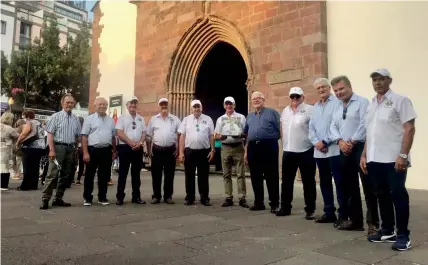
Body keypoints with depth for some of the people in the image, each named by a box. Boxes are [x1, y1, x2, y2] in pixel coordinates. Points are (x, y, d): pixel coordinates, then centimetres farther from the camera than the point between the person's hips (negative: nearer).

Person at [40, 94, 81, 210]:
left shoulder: (76, 119, 10)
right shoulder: (56, 116, -1)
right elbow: (50, 134, -7)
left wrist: (75, 149, 11)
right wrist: (52, 150, -15)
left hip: (70, 149, 5)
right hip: (58, 147, -5)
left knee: (65, 175, 9)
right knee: (52, 174, -8)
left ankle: (58, 199, 19)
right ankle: (45, 200, -1)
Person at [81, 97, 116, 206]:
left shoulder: (111, 120, 13)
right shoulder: (89, 119, 0)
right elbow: (84, 137, -6)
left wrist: (114, 151, 13)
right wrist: (85, 152, -13)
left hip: (106, 151, 4)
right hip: (93, 150, -4)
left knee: (104, 175, 10)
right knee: (90, 175, 4)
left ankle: (102, 197, 20)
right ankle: (87, 198, 14)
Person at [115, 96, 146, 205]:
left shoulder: (141, 119, 15)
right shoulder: (122, 118, 3)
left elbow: (144, 133, 11)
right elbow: (119, 133, -7)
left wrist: (140, 143, -8)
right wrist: (131, 143, -15)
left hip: (138, 148, 4)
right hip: (125, 147, -4)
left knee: (136, 173, 9)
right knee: (123, 173, 0)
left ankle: (136, 196, 16)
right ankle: (120, 197, 7)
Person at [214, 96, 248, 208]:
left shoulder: (241, 117, 7)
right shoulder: (220, 119, 14)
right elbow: (216, 135, 13)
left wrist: (240, 135, -17)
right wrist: (220, 136, -10)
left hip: (238, 147, -3)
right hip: (225, 148, 3)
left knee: (240, 174, -4)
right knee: (226, 174, 5)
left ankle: (242, 198, -1)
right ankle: (229, 198, 11)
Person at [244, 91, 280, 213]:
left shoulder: (272, 112, 4)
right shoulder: (249, 116, 20)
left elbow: (280, 130, 0)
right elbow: (246, 134, 22)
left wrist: (272, 142, -7)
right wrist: (246, 151, 16)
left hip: (269, 146, -5)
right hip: (253, 148, 6)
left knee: (271, 177, -2)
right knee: (255, 177, 9)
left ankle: (274, 204, 6)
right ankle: (259, 203, 20)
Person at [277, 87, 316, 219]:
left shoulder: (310, 110, -7)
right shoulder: (285, 111, 13)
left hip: (306, 151, -6)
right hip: (288, 151, 6)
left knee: (308, 182, 4)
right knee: (286, 181, 12)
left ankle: (310, 210, 14)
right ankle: (285, 207, 24)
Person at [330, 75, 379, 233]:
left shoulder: (362, 102, -4)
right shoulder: (337, 107, 17)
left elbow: (364, 125, -14)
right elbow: (333, 127, 10)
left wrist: (352, 142, -14)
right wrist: (340, 142, -7)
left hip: (361, 148, -7)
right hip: (344, 151, 7)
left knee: (368, 186, -3)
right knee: (350, 187, 11)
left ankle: (373, 223, 7)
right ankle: (355, 220, 22)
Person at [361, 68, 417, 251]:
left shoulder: (400, 100, -3)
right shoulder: (371, 105, 15)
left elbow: (409, 129, -9)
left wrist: (403, 155, -17)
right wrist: (364, 155, 13)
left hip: (394, 159, -6)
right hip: (374, 159, 6)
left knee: (398, 195, -1)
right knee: (382, 195, 12)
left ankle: (403, 235, 10)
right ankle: (387, 231, 24)